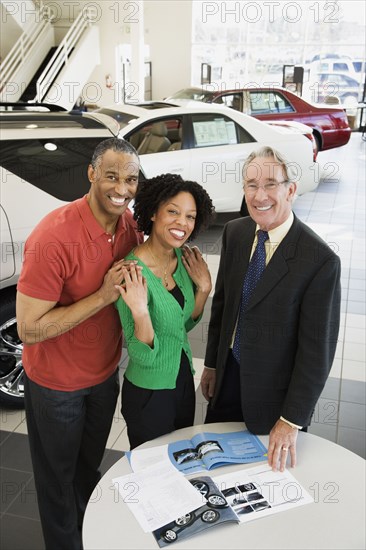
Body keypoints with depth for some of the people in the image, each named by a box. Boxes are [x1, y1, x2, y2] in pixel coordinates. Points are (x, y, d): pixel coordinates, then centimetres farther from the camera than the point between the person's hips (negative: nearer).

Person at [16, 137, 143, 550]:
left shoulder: (129, 224, -9)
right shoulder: (54, 237, -30)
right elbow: (29, 329, -27)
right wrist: (102, 296, -31)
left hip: (105, 372, 6)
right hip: (57, 384, -6)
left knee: (90, 467, 30)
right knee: (59, 478, 19)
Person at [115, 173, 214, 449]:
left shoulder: (184, 258, -6)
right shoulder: (131, 272, -26)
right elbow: (144, 356, -24)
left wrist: (204, 287, -10)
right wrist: (140, 312, -41)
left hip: (184, 379, 6)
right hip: (149, 393, -6)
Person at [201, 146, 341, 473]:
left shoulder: (321, 260, -24)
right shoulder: (235, 232, -6)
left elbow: (317, 348, -19)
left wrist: (291, 420, -15)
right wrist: (211, 364, 10)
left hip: (275, 390, -5)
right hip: (228, 375, 5)